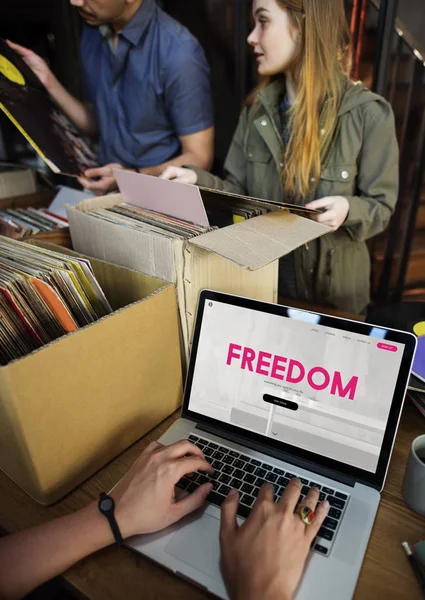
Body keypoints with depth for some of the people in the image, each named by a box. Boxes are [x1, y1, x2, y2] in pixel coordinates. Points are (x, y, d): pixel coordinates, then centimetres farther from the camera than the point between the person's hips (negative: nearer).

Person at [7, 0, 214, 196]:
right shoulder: (92, 33, 3)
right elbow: (97, 124, 12)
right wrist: (48, 82, 0)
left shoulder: (179, 53, -18)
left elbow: (198, 159, -15)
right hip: (110, 187, 5)